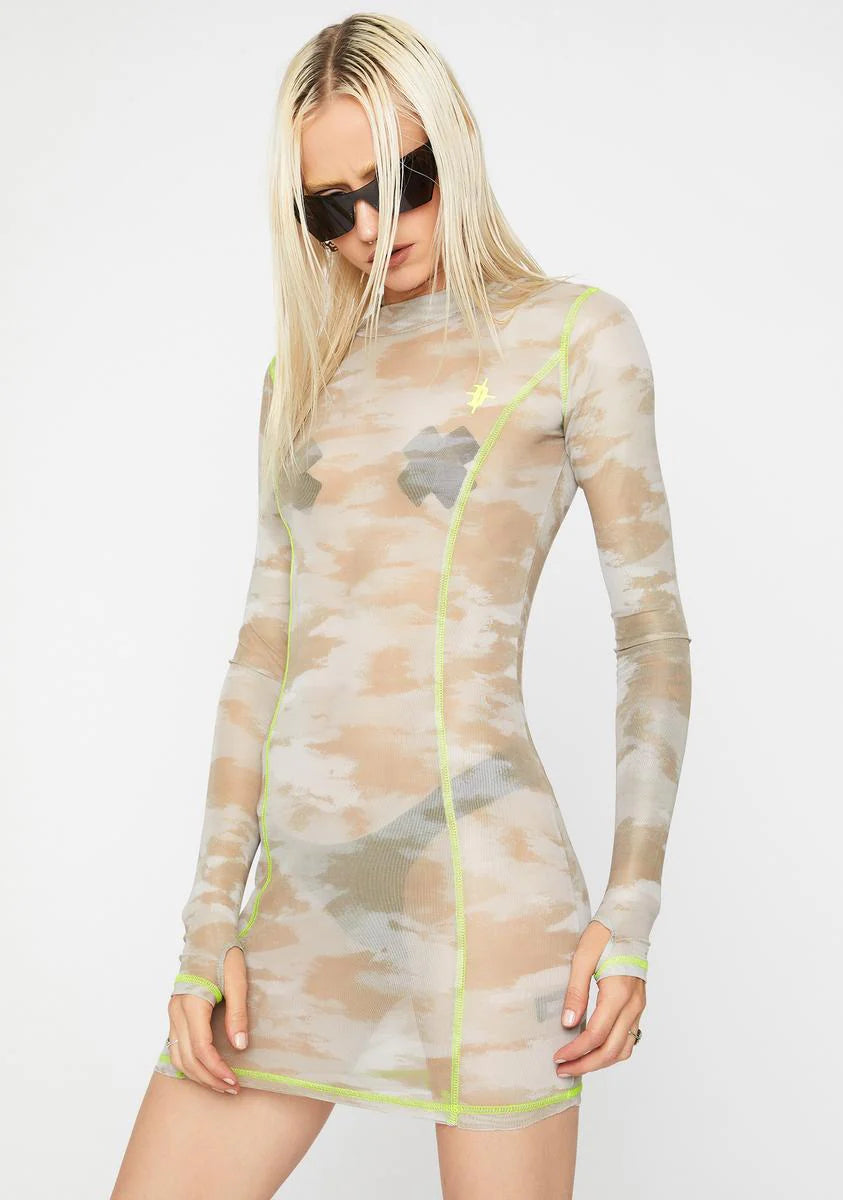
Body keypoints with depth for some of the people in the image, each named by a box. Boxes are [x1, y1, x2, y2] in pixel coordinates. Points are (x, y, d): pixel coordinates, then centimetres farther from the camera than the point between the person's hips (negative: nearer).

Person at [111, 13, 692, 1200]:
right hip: (300, 900, 5)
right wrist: (211, 921, 6)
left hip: (474, 875, -4)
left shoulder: (572, 333, 4)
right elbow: (266, 644, 11)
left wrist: (632, 908, -7)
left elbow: (652, 625, 0)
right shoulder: (304, 370, 15)